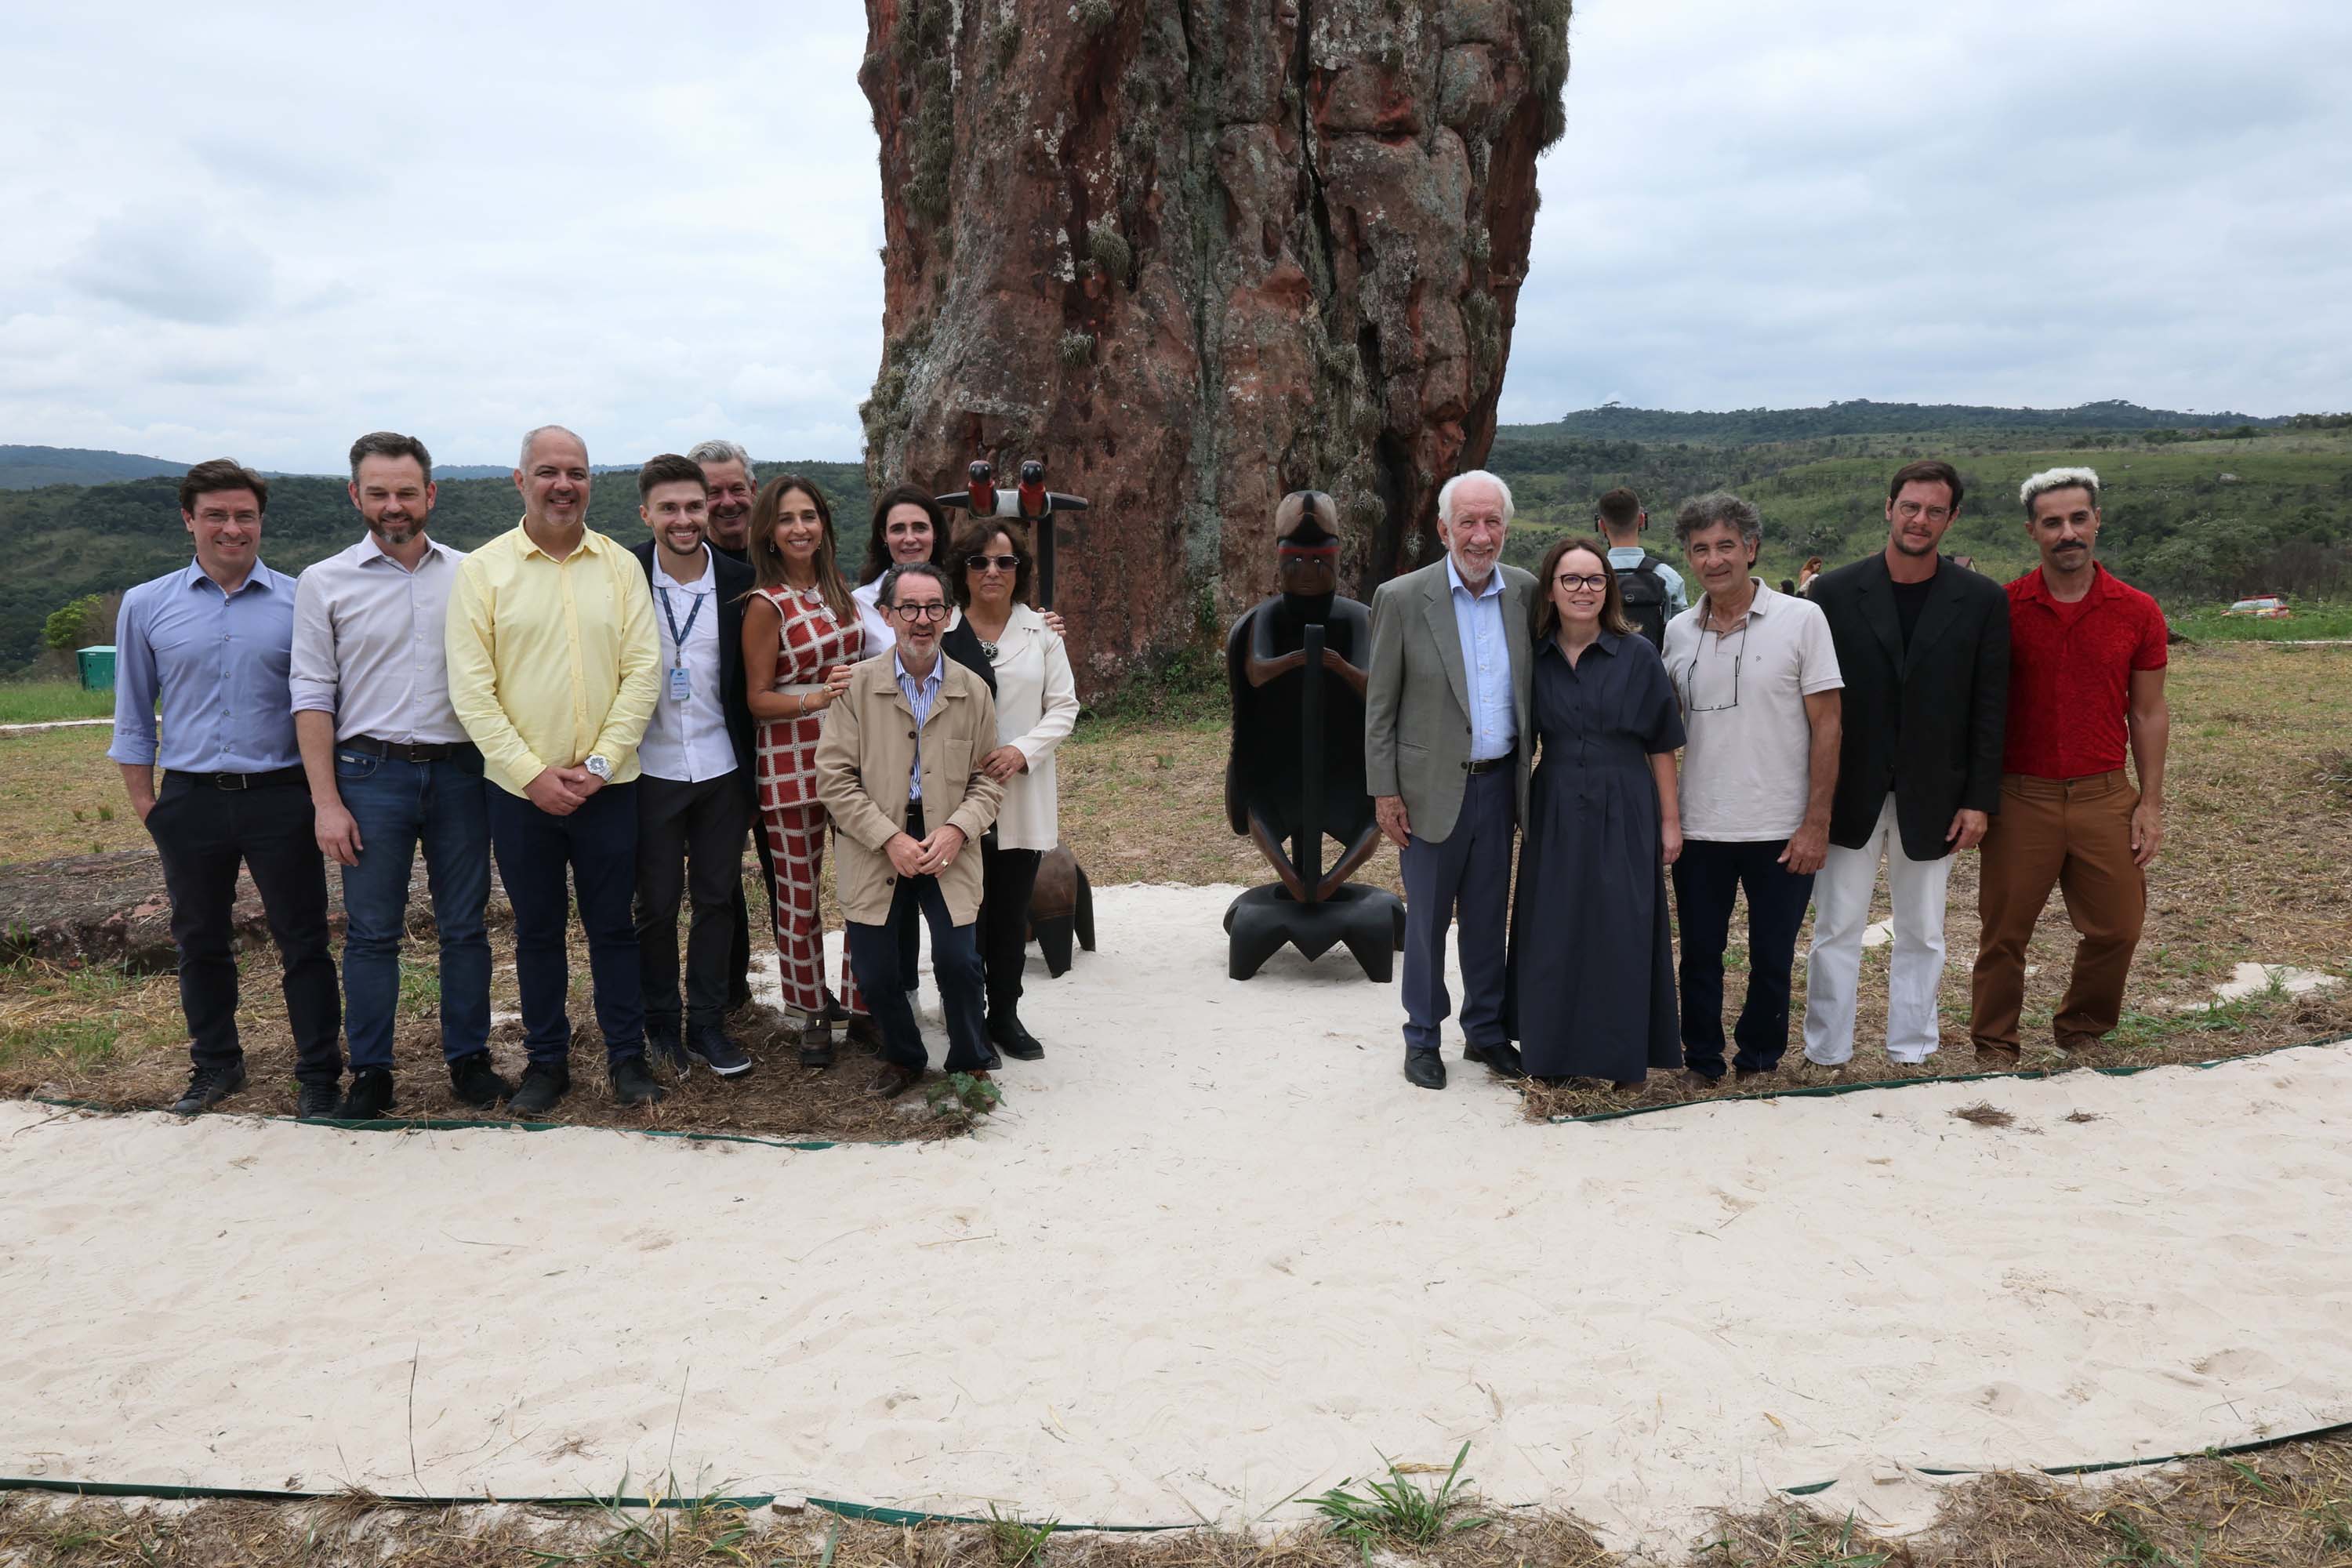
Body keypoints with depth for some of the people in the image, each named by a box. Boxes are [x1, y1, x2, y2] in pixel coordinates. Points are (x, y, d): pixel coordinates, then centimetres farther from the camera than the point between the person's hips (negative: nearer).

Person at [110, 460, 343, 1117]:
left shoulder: (298, 601, 0)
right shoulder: (146, 606, 5)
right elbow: (133, 718, 10)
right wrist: (146, 805, 4)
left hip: (281, 797, -2)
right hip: (191, 800, 2)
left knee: (303, 941, 2)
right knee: (200, 944, 14)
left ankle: (319, 1074, 13)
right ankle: (216, 1066, 30)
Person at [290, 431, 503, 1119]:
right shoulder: (325, 583, 2)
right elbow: (313, 696, 0)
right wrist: (326, 801, -6)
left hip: (459, 771, 1)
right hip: (372, 772, -1)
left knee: (464, 926, 8)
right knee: (372, 931, 4)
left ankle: (470, 1061, 20)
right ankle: (370, 1074, 15)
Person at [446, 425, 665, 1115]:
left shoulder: (620, 566, 2)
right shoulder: (482, 570, -2)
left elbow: (643, 670, -2)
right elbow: (470, 689, -6)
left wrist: (600, 763, -10)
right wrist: (532, 774, -12)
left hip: (607, 786, 1)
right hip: (520, 790, 0)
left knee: (613, 926, 9)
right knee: (537, 930, 11)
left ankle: (627, 1057, 23)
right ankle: (546, 1062, 25)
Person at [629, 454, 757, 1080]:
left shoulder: (739, 582, -1)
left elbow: (751, 678, 6)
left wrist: (750, 766, 4)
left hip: (721, 769, 2)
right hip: (652, 770, -1)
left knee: (717, 899, 9)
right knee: (656, 903, 8)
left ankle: (707, 1024, 20)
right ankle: (661, 1022, 24)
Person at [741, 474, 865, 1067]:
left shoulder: (838, 588, 9)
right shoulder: (767, 604, -9)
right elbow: (758, 699, -9)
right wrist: (816, 698, -23)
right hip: (792, 764, -5)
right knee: (798, 897, 5)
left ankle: (862, 1005, 20)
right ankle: (813, 1015, 19)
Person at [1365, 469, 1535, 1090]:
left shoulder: (1525, 592, 1)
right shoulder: (1401, 598, -9)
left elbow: (1533, 687, 10)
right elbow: (1379, 706, -5)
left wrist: (1533, 776, 5)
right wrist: (1384, 792, -7)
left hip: (1499, 781, 3)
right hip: (1432, 786, -3)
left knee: (1489, 914, 14)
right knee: (1427, 918, 7)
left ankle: (1485, 1030, 29)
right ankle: (1422, 1038, 22)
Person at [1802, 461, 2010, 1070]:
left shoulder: (1983, 601, 0)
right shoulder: (1835, 592, -3)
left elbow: (1989, 709, 0)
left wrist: (1980, 800, -4)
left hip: (1932, 798, 1)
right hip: (1850, 793, -1)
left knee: (1922, 935, 12)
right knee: (1836, 931, 5)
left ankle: (1911, 1055, 24)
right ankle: (1827, 1057, 15)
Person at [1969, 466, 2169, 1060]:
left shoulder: (2137, 612, 1)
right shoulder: (2002, 608, -3)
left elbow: (2148, 713, 6)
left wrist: (2151, 802, 3)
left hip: (2105, 795, 2)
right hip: (2021, 796, -1)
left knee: (2116, 928, 6)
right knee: (2004, 932, 5)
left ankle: (2078, 1034, 29)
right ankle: (1994, 1048, 20)